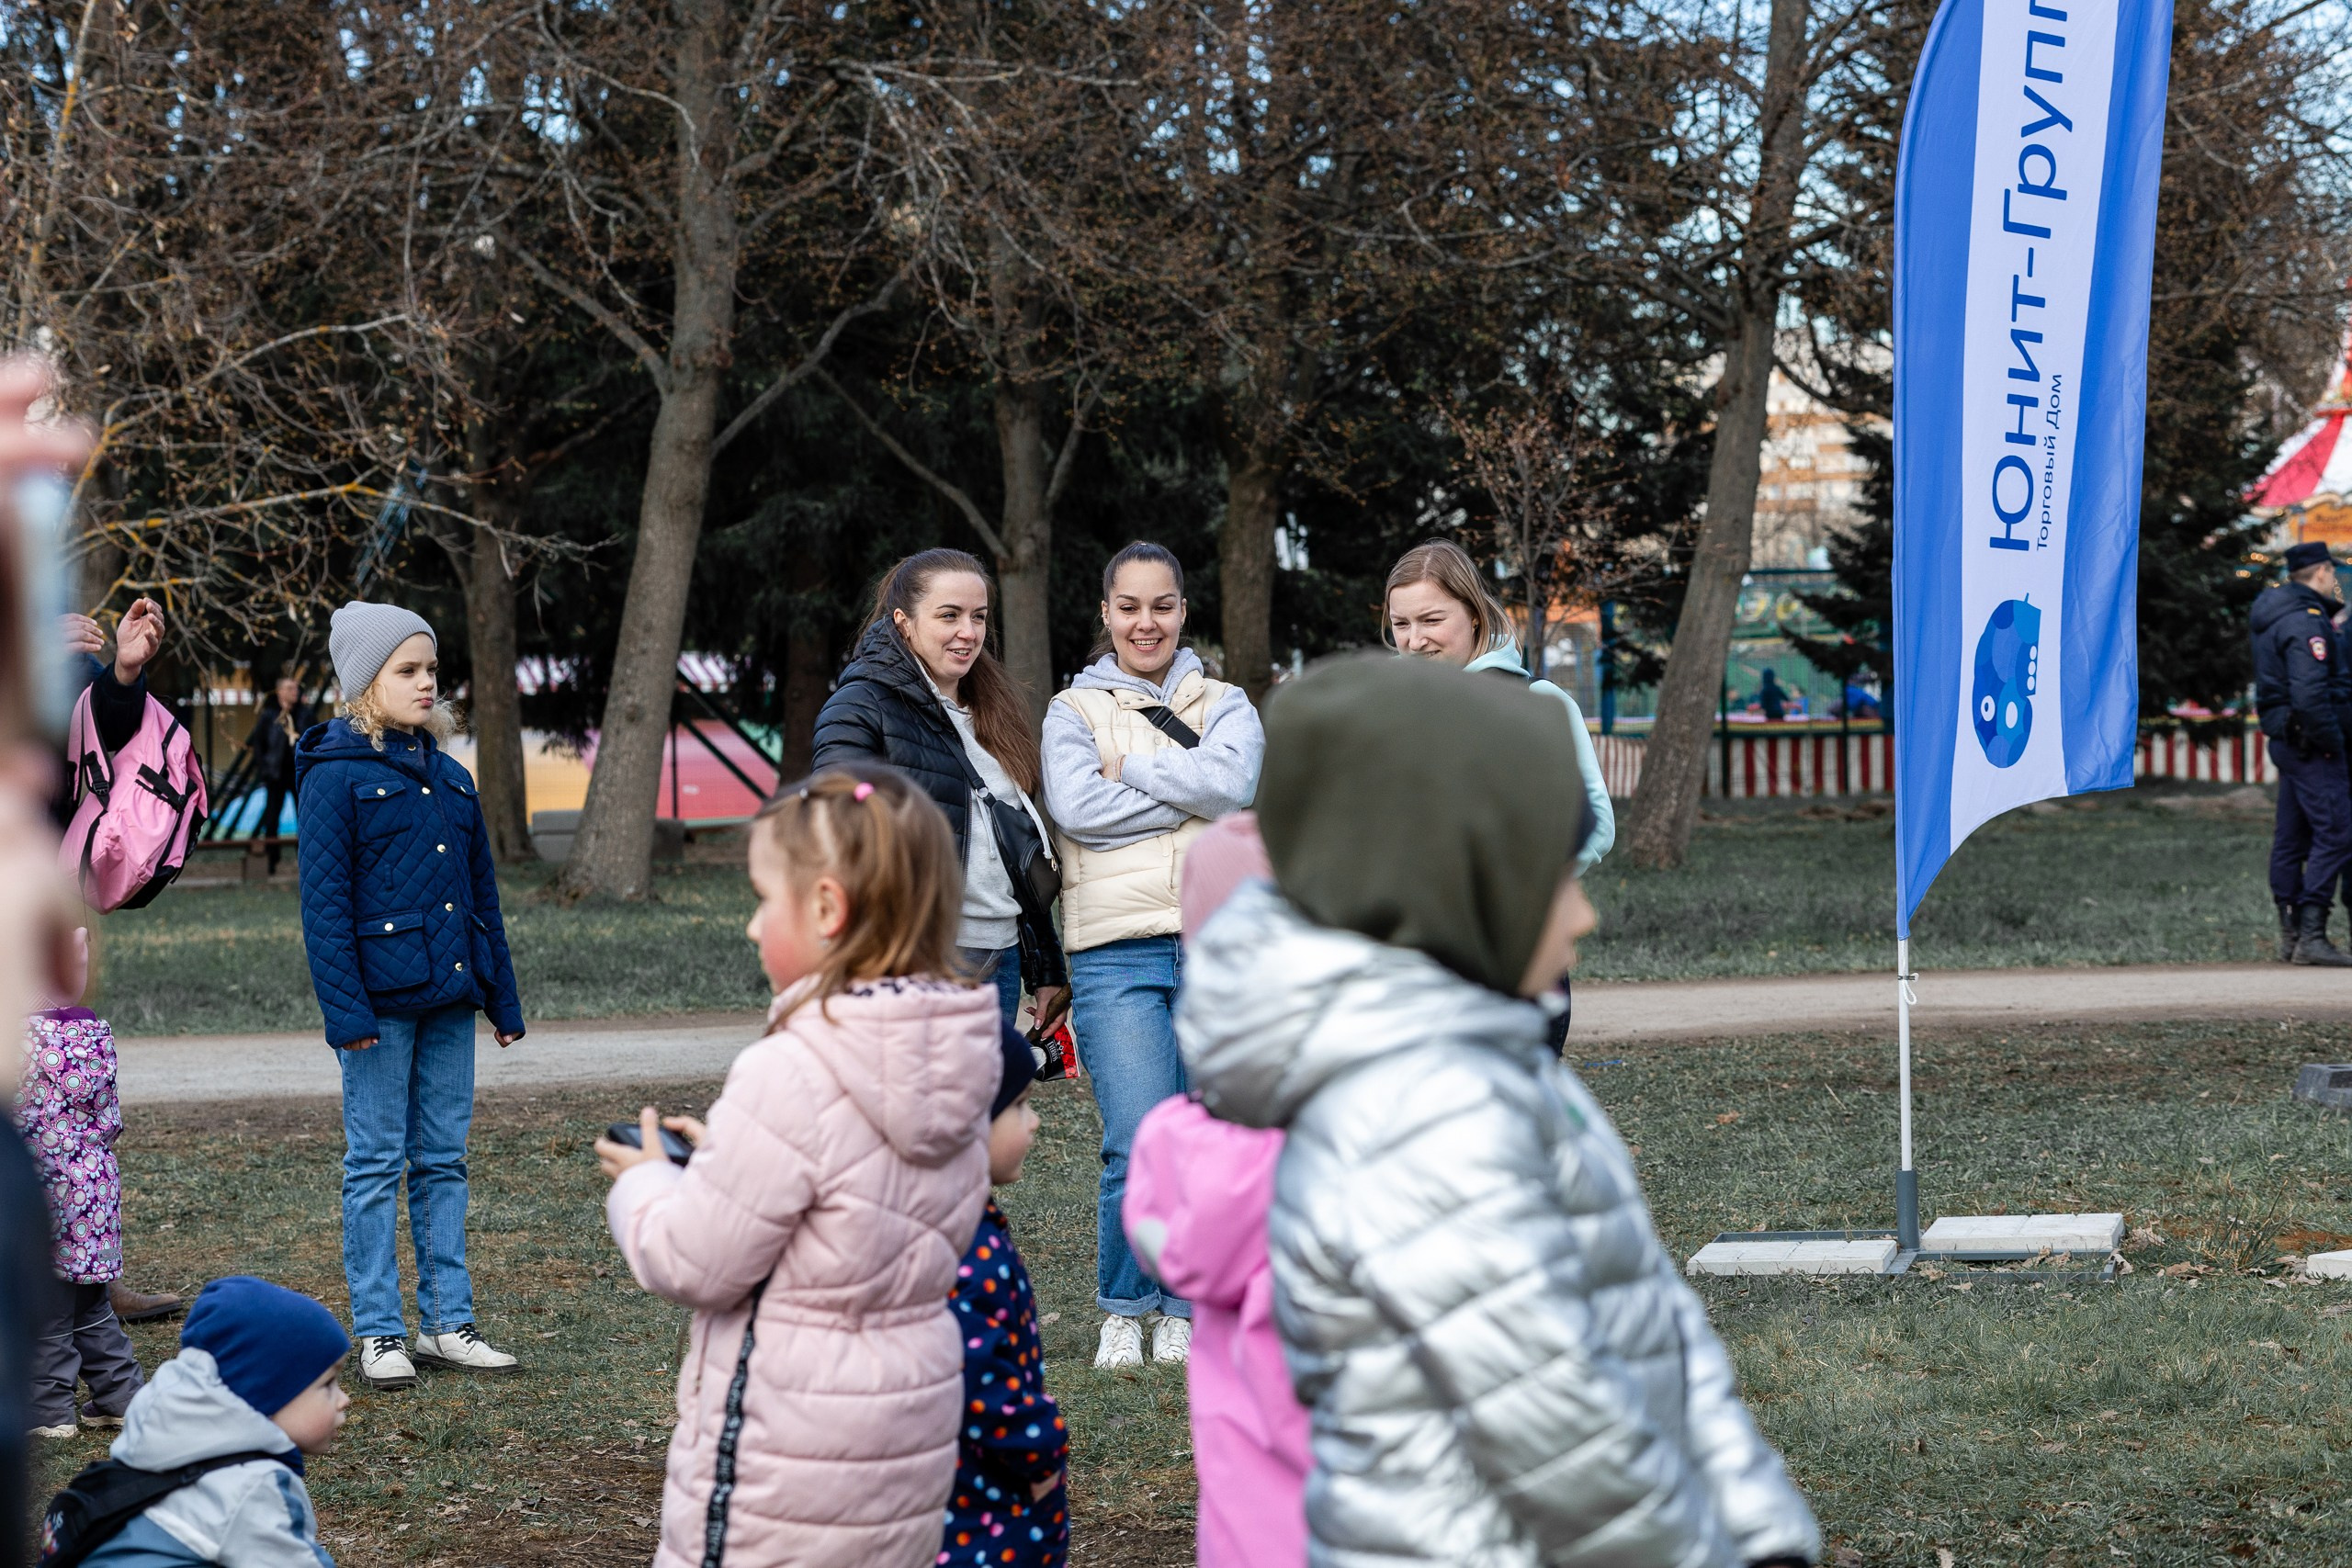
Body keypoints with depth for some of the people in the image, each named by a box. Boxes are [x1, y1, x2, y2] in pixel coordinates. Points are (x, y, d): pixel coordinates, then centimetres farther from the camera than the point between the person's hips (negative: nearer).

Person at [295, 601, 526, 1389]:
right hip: (382, 999, -6)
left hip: (449, 998, 6)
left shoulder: (450, 778, 12)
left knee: (443, 1160, 10)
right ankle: (378, 1332, 7)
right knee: (376, 1164, 1)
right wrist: (345, 1007, -16)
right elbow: (324, 900, -10)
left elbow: (482, 893, 17)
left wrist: (503, 998, 14)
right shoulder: (336, 776, -7)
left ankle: (447, 1322, 15)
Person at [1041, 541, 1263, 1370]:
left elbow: (1230, 782, -8)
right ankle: (1122, 1311, 8)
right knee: (1138, 1147, -11)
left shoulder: (1225, 705, 14)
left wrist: (1130, 765, -5)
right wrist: (1186, 794, -6)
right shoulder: (1072, 710, 10)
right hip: (1118, 952, -2)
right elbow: (1077, 807, -8)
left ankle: (1184, 1311, 15)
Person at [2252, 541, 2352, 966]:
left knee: (2292, 836, 13)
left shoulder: (2272, 613, 14)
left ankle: (2290, 934, 17)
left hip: (2285, 737, 10)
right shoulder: (2307, 623, -18)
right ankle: (2312, 934, -15)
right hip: (2311, 743, -10)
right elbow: (2310, 695, -26)